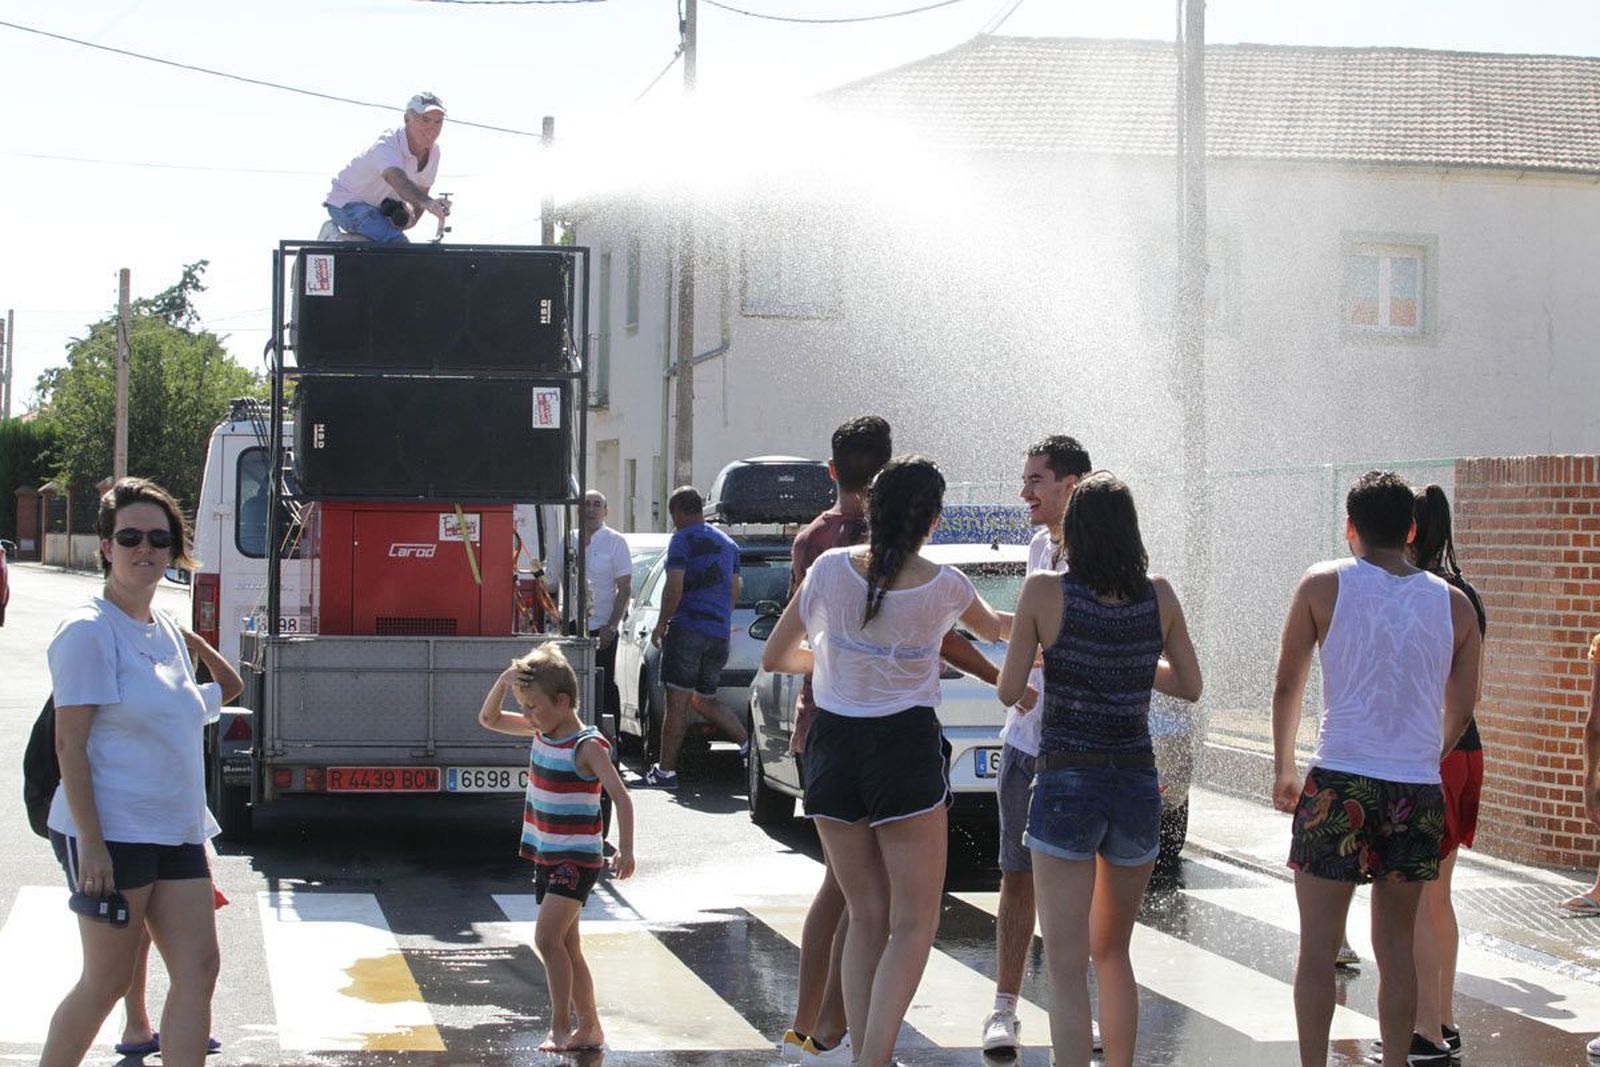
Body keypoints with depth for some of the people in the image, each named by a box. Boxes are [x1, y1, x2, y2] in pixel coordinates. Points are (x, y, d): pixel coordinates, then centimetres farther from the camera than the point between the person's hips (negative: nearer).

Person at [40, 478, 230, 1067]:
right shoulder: (88, 631, -11)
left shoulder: (167, 631, 11)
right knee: (108, 980, -1)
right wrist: (90, 843, -19)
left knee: (198, 970, 1)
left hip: (176, 834, 8)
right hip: (111, 836, -8)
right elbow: (70, 743, -15)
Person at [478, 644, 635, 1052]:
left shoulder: (587, 746, -17)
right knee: (566, 947, 11)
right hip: (546, 856, 8)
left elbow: (620, 796, -24)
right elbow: (490, 719, 14)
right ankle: (589, 1027, 19)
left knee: (548, 938, -19)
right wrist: (502, 683, -4)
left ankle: (560, 1026, -11)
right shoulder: (541, 732, 6)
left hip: (578, 858, -8)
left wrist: (625, 849, -36)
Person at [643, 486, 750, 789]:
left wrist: (661, 625, -5)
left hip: (688, 628, -7)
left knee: (677, 701, -5)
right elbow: (735, 592, 21)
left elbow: (675, 588, -14)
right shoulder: (727, 543, 17)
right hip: (720, 633, 7)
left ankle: (665, 770, -3)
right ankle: (749, 743, 0)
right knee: (705, 700, 17)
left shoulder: (682, 539, -6)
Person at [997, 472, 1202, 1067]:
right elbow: (1190, 686, 10)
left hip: (1064, 787, -4)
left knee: (1067, 967, -5)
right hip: (1138, 788, 4)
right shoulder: (1159, 596, 1)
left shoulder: (1046, 593, -8)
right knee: (1112, 952, 22)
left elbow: (1008, 691, -3)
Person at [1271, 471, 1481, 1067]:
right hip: (1418, 793, 3)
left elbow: (1287, 687, 6)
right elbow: (1461, 710, 14)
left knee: (1318, 946, 3)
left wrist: (1283, 770, 19)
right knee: (1396, 946, 12)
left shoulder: (1324, 585, 0)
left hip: (1340, 786, -3)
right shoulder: (1453, 603, 7)